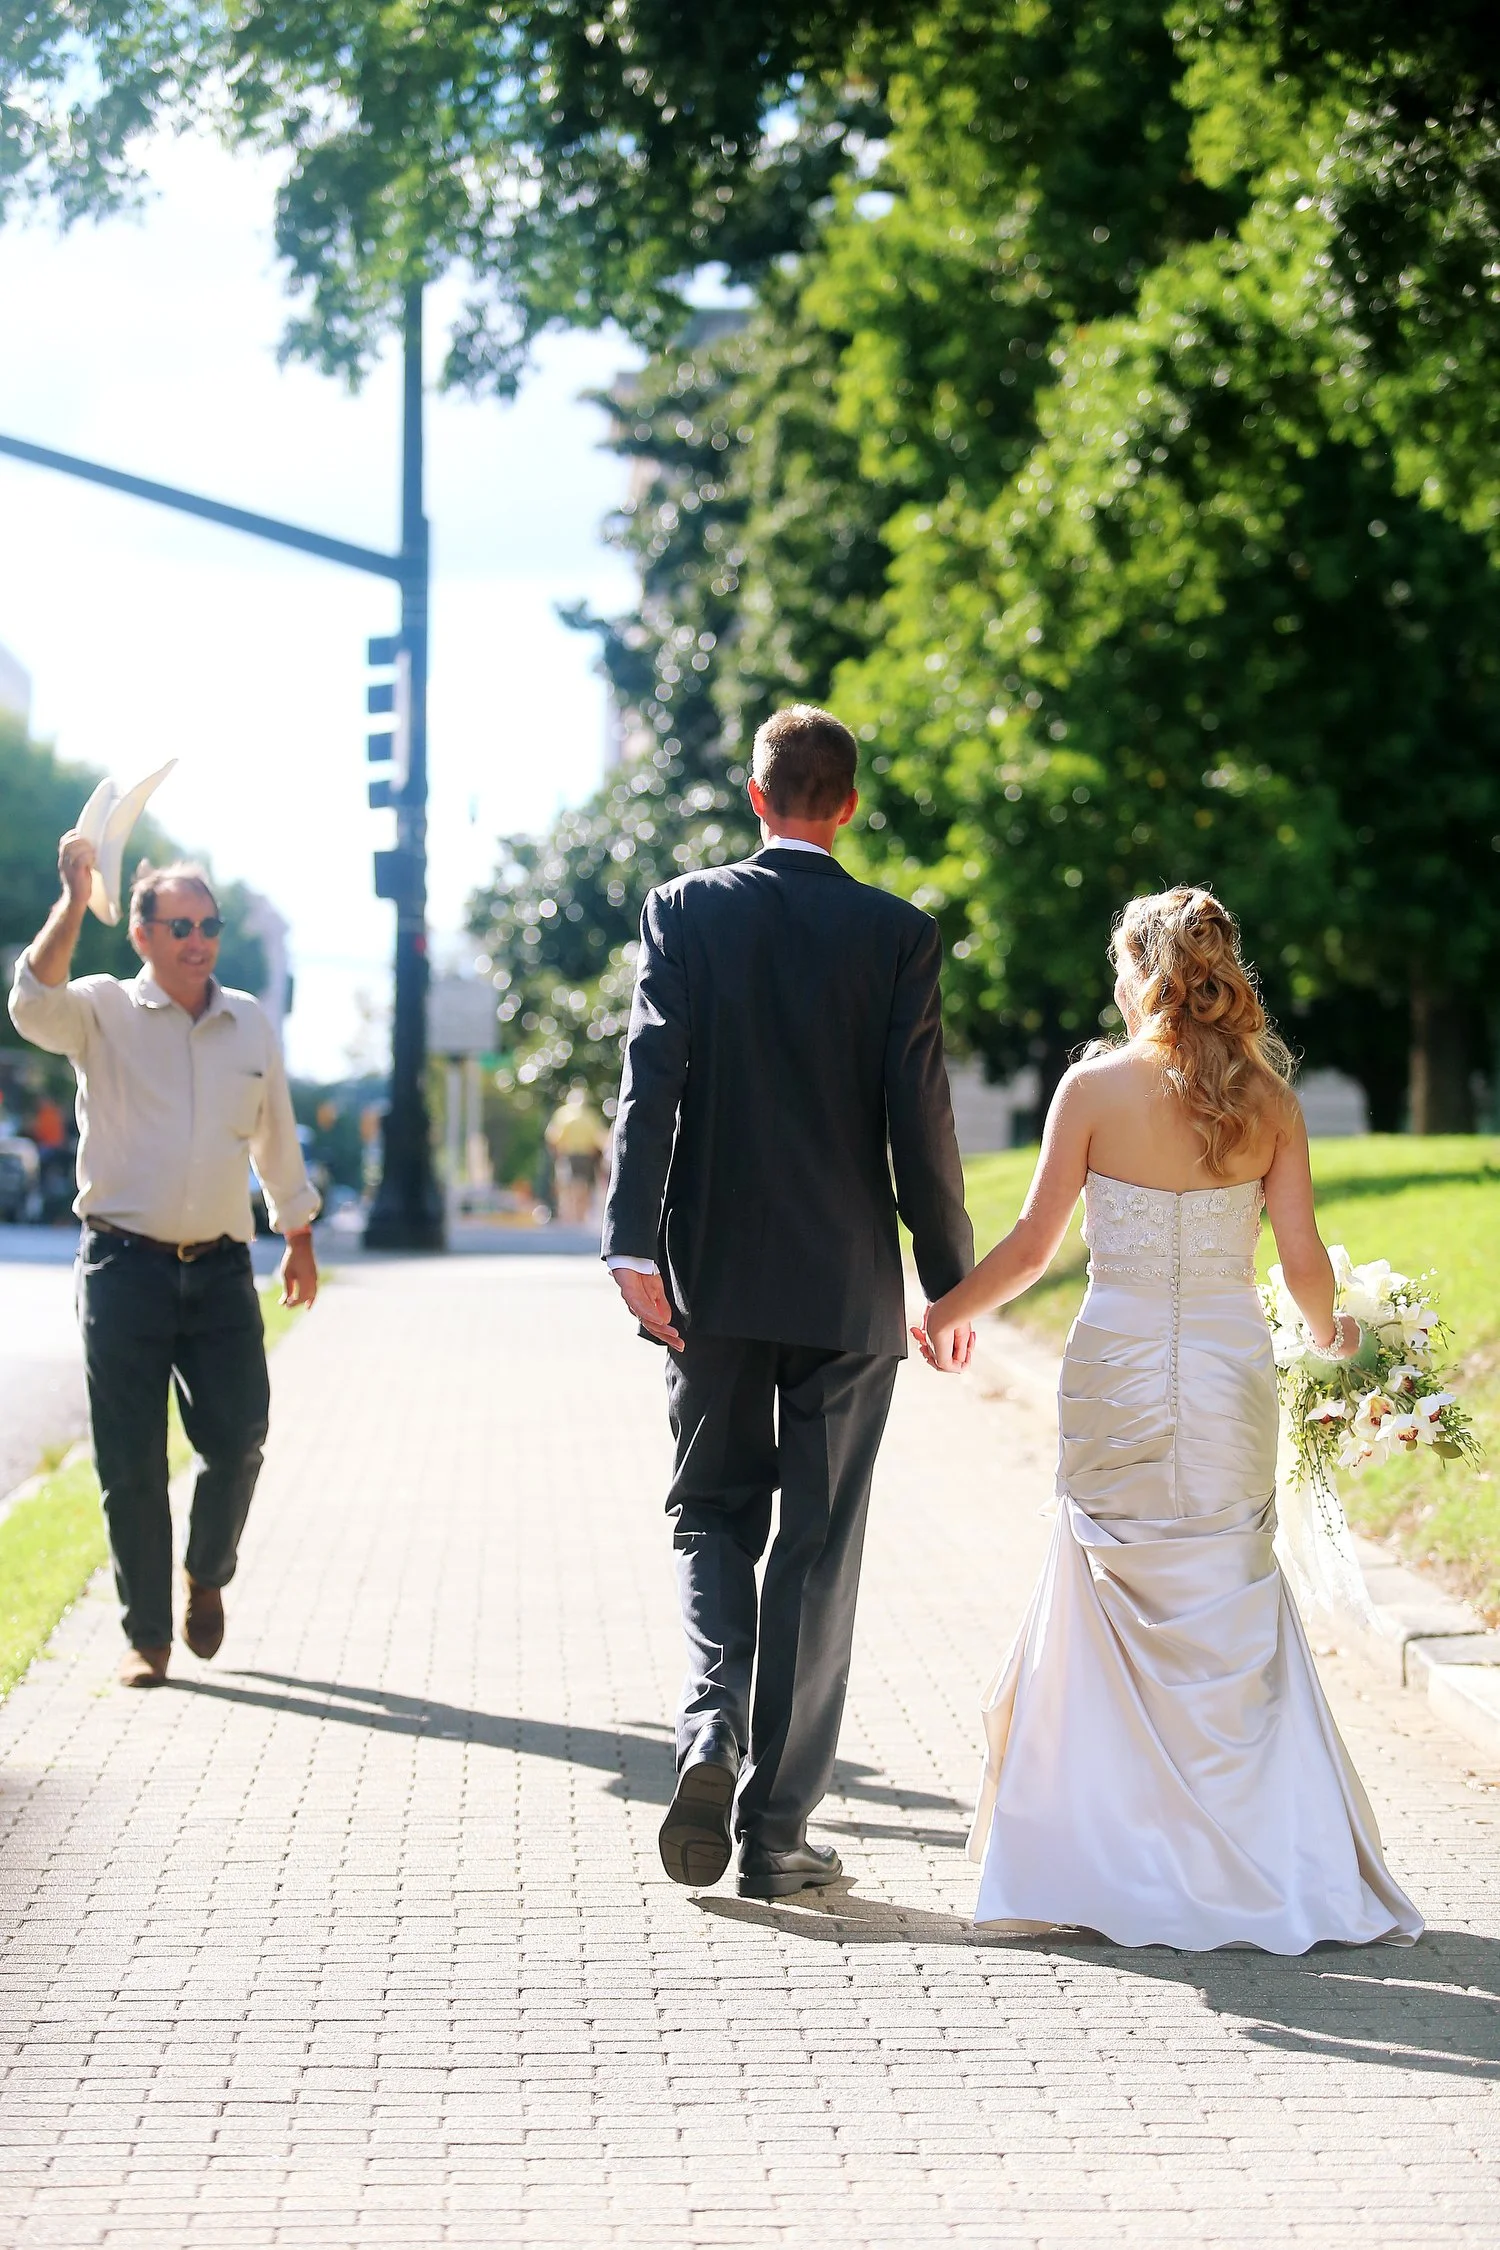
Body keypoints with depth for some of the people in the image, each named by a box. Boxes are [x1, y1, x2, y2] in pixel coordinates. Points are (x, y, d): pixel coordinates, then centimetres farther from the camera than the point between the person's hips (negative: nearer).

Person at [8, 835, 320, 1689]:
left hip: (221, 1266, 3)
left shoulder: (251, 1023, 11)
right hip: (125, 1261, -3)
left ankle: (208, 1577, 26)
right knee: (131, 1461, -1)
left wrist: (299, 1237, 24)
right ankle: (148, 1635, 10)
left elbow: (276, 1135, 21)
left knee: (238, 1442, -3)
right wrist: (74, 902, -30)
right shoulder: (105, 1013, -1)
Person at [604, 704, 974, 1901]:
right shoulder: (899, 934, -3)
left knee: (714, 1513, 16)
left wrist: (634, 1247, -13)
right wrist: (951, 1278, 3)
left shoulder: (684, 911, -1)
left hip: (713, 1275, 1)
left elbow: (650, 1081, -10)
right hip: (847, 1287, -1)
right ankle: (776, 1829, 7)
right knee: (817, 1547, 6)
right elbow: (921, 1118, -5)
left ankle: (709, 1730, -9)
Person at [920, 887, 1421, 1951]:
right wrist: (1332, 1333, 19)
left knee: (1119, 1608, 10)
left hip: (1117, 1369, -2)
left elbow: (1034, 1245, -6)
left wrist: (949, 1310, 11)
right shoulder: (1266, 1098, -2)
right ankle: (1272, 1862, 8)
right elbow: (1304, 1260, -3)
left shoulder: (1094, 1087, -7)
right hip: (1230, 1365, 2)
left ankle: (1107, 1859, 13)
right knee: (1232, 1608, 10)